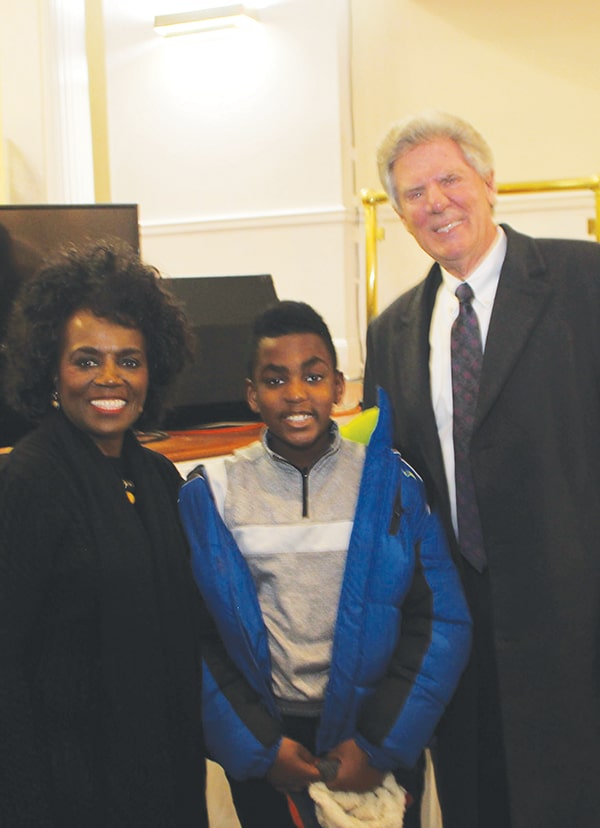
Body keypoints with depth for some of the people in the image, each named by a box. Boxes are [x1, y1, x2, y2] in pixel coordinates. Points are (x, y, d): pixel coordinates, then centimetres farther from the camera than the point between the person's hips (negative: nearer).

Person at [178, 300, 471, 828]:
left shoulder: (394, 483, -5)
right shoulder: (210, 495, -4)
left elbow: (444, 621, -5)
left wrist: (383, 743, -9)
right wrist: (258, 746, -10)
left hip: (376, 737, 0)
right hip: (263, 744, 0)